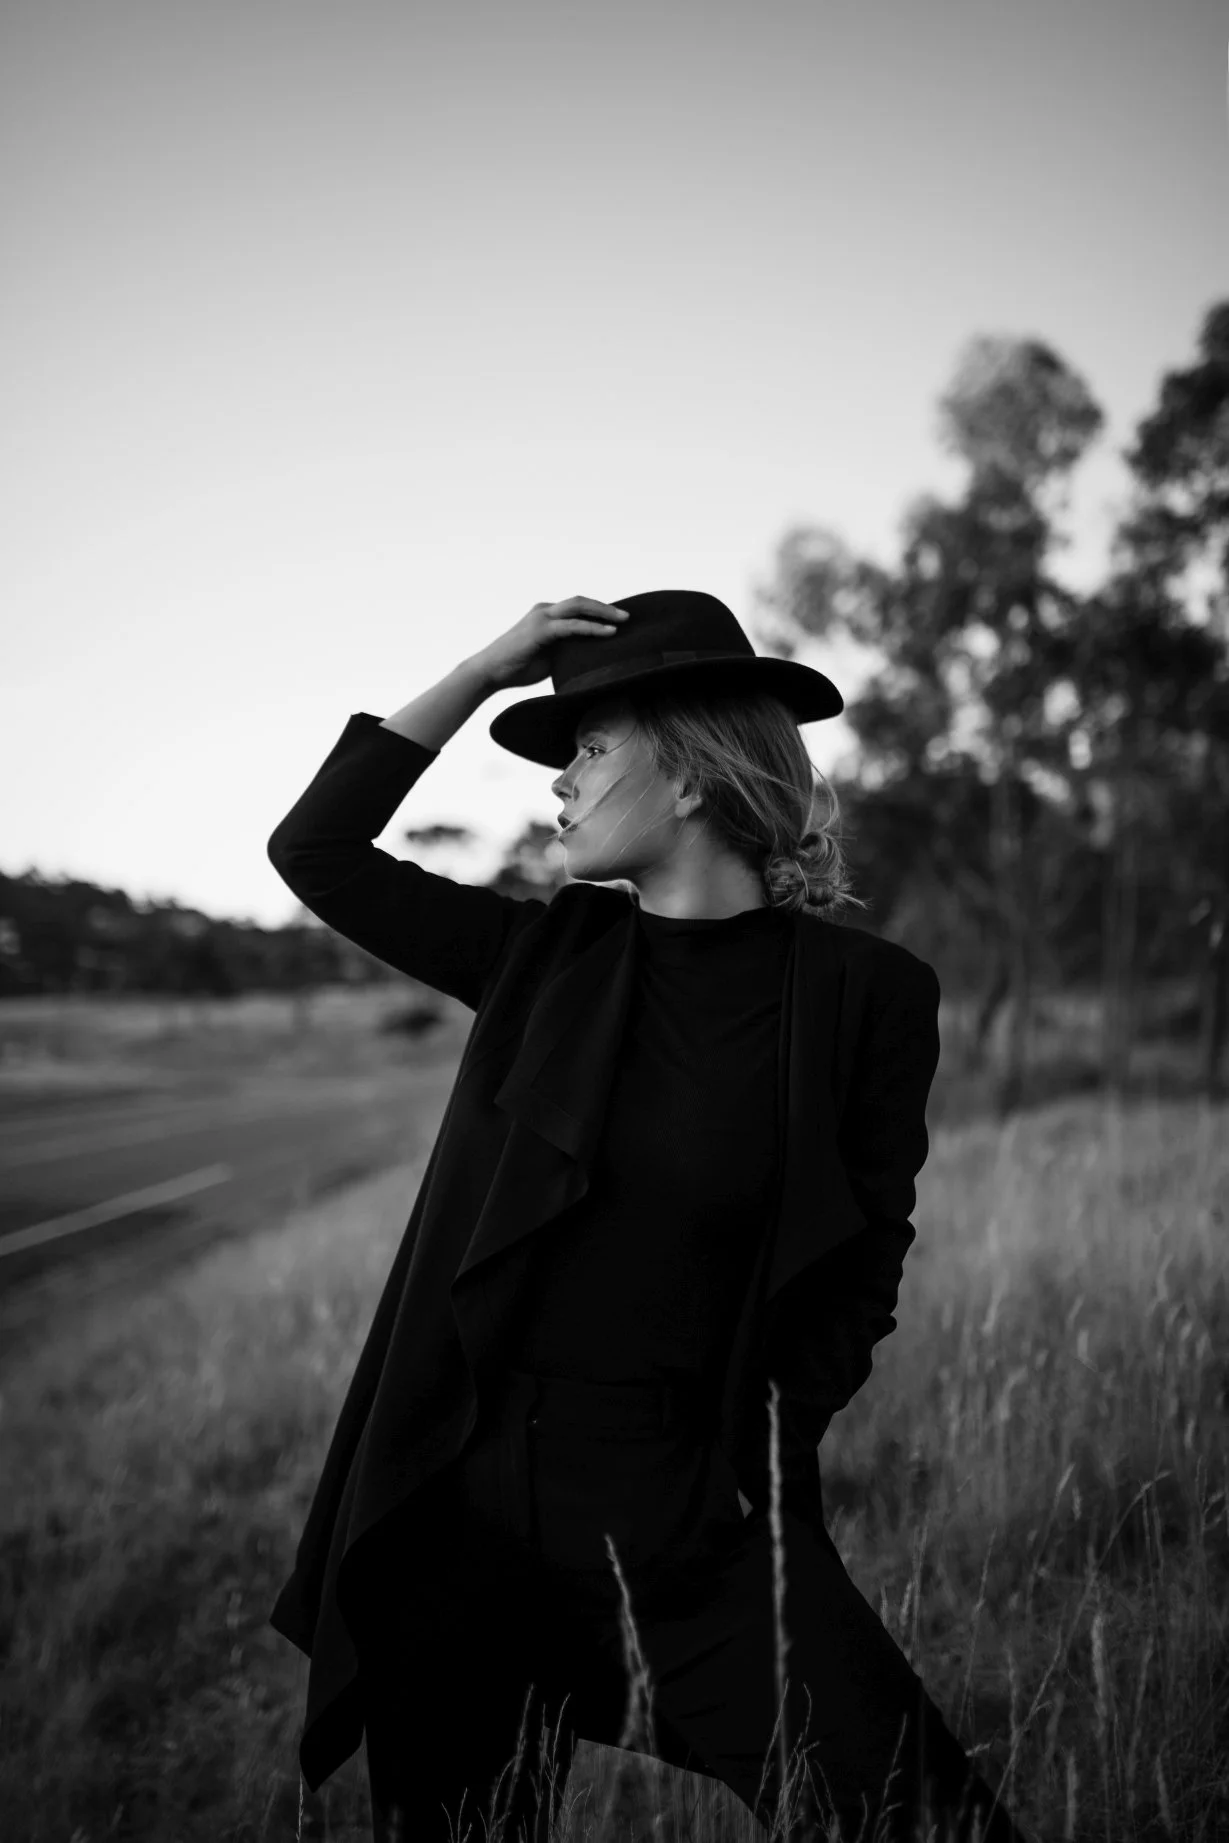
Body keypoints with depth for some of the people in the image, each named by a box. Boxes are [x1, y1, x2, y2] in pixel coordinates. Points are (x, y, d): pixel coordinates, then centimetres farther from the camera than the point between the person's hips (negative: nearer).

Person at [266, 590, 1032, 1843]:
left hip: (693, 1510, -3)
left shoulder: (864, 993, -6)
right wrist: (479, 674, -3)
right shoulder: (551, 959, 3)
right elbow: (316, 850, 2)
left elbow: (860, 1279, 0)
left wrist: (750, 1469, -9)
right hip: (471, 1505, 3)